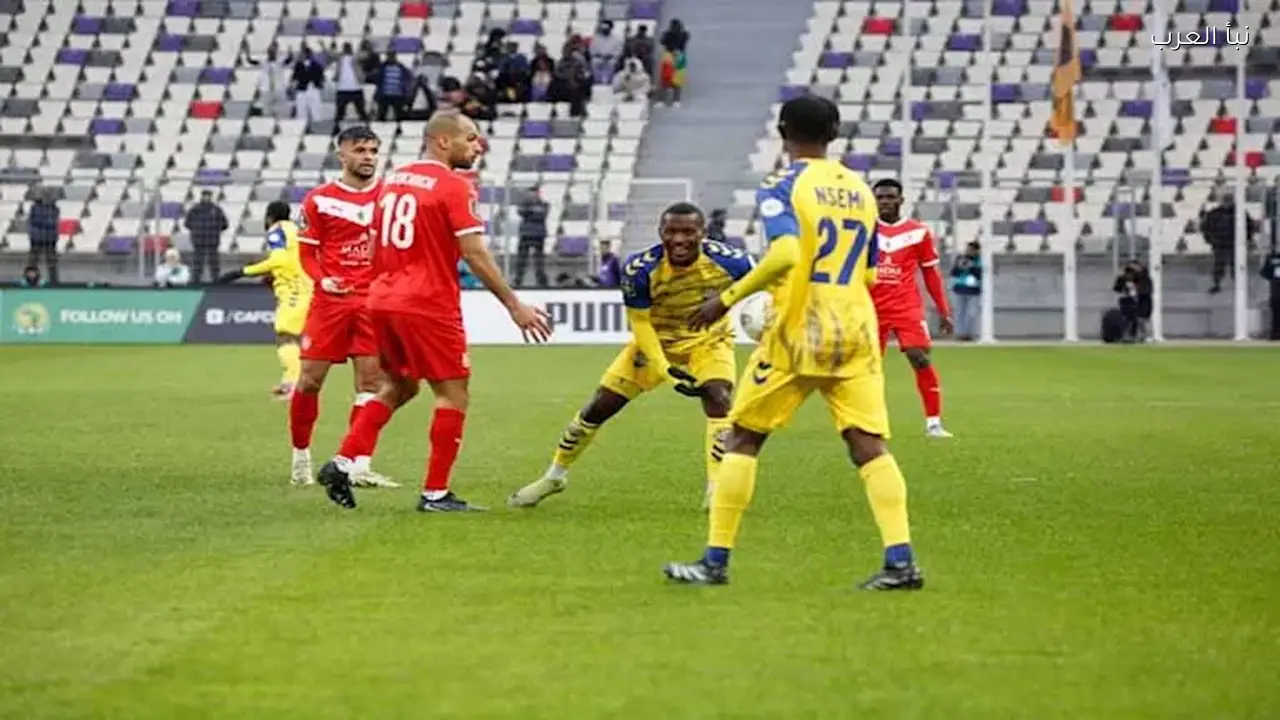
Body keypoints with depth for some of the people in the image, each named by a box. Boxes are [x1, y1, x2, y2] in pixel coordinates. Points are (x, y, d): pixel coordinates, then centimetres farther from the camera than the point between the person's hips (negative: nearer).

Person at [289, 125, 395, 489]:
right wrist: (322, 279, -14)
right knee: (310, 379, 1)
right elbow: (307, 251, 3)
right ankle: (300, 456, 17)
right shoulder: (319, 199, 1)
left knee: (369, 381, -2)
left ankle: (358, 465, 2)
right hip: (331, 299, -1)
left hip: (373, 300, 1)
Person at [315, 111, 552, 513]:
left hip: (383, 300, 8)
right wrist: (515, 306, -11)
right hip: (429, 306, -8)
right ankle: (435, 493, 1)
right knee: (453, 394, 2)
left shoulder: (393, 180, 12)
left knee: (399, 387, 22)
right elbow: (475, 256, -15)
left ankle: (344, 461, 10)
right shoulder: (454, 188, -10)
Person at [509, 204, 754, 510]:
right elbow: (640, 323, -17)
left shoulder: (728, 261, -29)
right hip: (656, 340, 1)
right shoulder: (640, 269, -29)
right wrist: (666, 371, -23)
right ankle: (555, 475, 22)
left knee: (718, 399, -28)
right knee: (600, 406, 1)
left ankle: (717, 489, -19)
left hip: (708, 339, 0)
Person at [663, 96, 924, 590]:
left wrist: (727, 299, -15)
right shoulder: (860, 189, 12)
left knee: (742, 438, 8)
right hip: (855, 331, 4)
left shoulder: (782, 187, -6)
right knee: (868, 444, -1)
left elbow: (786, 253, -23)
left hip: (797, 331, -4)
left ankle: (716, 561, 9)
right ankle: (901, 561, -14)